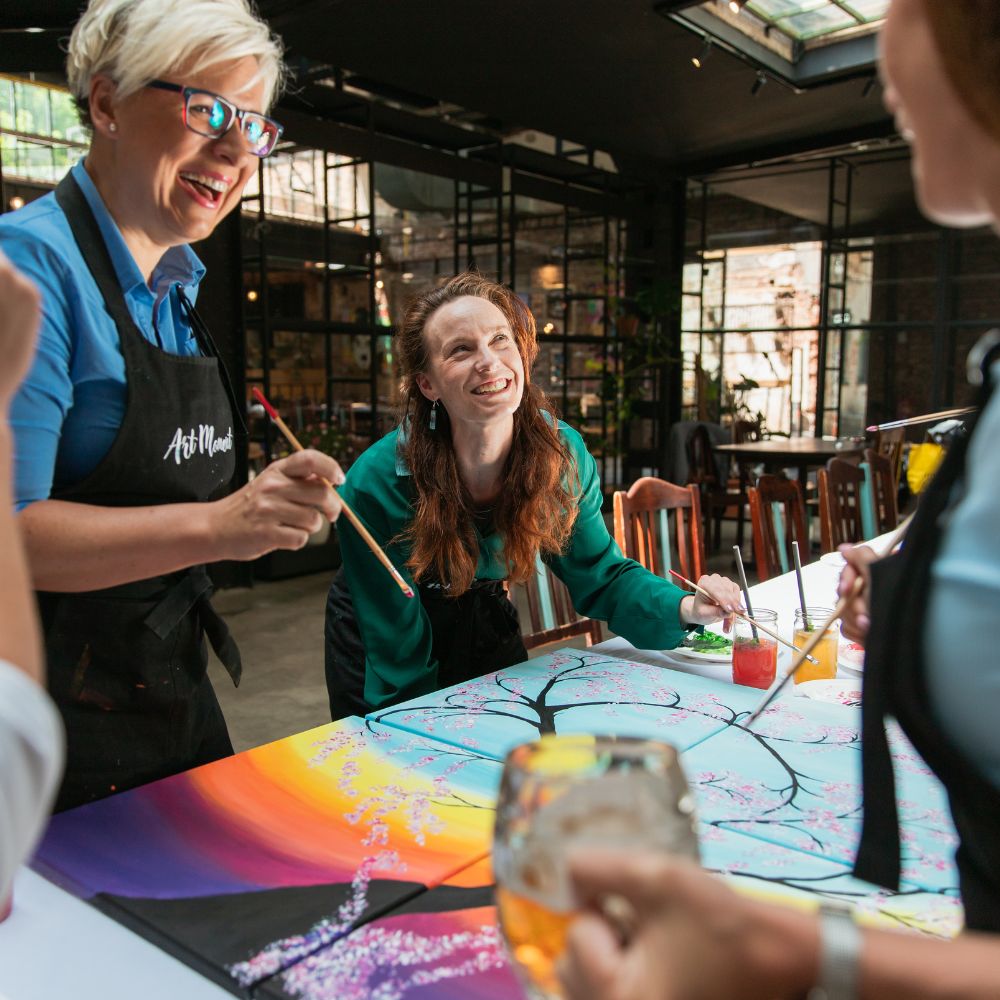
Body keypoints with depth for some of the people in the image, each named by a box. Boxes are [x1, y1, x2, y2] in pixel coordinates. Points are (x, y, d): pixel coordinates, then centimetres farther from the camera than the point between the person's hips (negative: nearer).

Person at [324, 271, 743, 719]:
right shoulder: (376, 485, -31)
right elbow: (400, 654, -24)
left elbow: (601, 576, -11)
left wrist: (685, 608, -27)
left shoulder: (562, 454, -19)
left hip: (485, 621, 4)